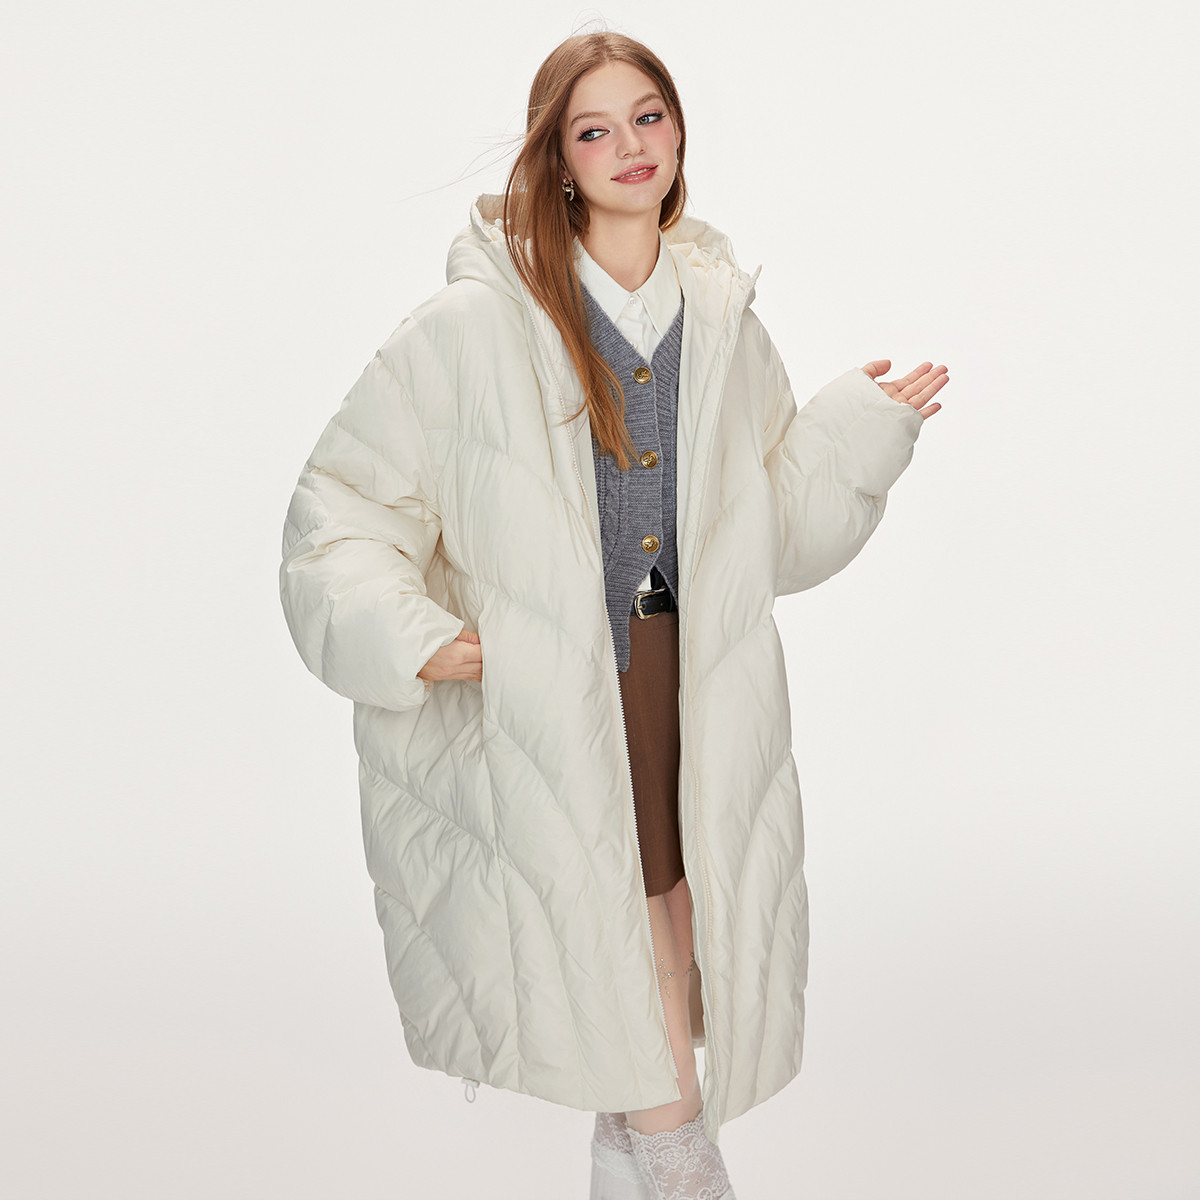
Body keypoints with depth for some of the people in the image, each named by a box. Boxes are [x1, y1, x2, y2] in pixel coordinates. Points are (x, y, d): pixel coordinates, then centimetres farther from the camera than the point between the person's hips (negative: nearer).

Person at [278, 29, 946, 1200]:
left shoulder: (727, 327, 11)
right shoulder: (475, 326, -4)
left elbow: (781, 539, 17)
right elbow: (341, 510, 0)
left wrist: (861, 432, 4)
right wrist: (408, 637, -14)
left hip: (699, 709, 4)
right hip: (550, 721, -4)